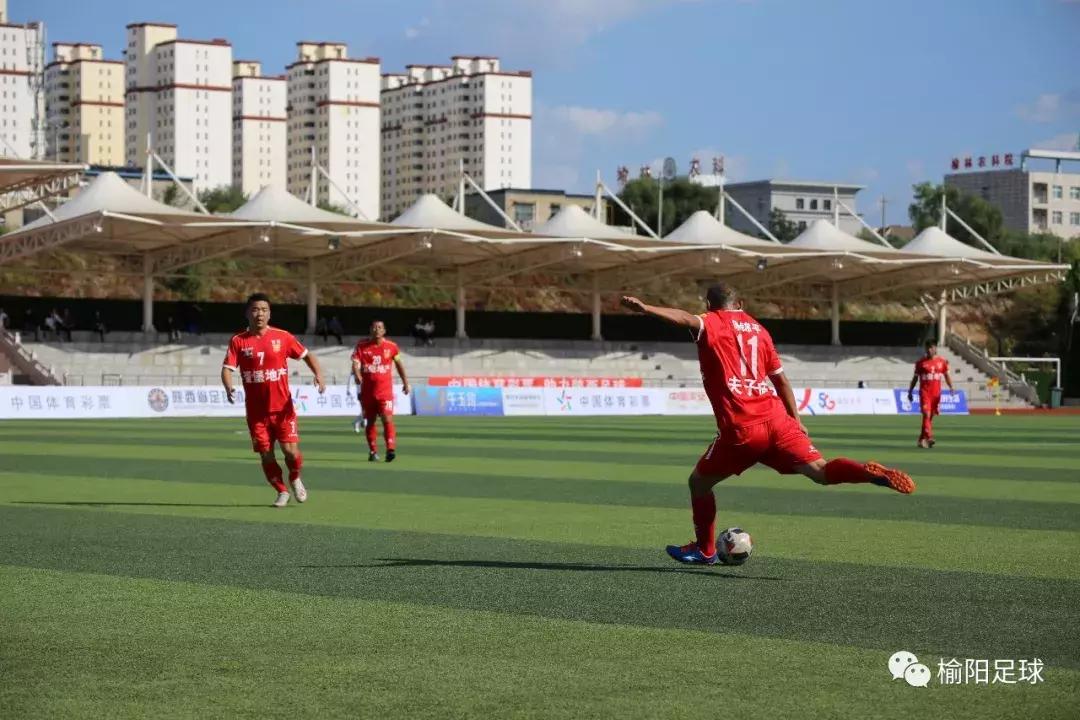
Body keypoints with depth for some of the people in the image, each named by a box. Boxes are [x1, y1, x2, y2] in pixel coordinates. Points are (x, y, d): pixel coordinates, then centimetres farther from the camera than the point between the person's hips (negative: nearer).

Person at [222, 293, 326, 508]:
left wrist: (318, 375, -11)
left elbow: (307, 355, 7)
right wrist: (229, 387, -27)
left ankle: (295, 479, 23)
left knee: (290, 450, -8)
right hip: (256, 411, 1)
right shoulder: (238, 341, -1)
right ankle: (281, 491, 23)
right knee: (266, 455, 1)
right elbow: (227, 368, -6)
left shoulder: (282, 337, -1)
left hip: (282, 407, -1)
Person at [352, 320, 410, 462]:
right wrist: (357, 376, -34)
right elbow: (356, 363, -13)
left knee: (387, 419, -16)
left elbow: (399, 364, 16)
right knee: (370, 421, 10)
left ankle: (391, 449, -20)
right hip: (367, 390, 1)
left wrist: (405, 382, 19)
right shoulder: (362, 346, -2)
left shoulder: (391, 346, 1)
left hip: (385, 390, -1)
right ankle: (372, 451, 22)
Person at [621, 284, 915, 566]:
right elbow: (780, 379, 24)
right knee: (820, 470, -5)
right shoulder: (758, 329, 21)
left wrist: (645, 308, -34)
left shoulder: (711, 324, 4)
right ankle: (873, 473, -31)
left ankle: (704, 550, 25)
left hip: (740, 429, -4)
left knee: (699, 482, 16)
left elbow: (687, 319, -20)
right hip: (776, 418, 5)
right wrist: (796, 420, 31)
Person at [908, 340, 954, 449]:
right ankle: (929, 438, -24)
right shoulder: (921, 362, 1)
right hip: (924, 392, -3)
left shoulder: (942, 361, 6)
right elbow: (915, 377, 7)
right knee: (926, 414, -17)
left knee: (931, 416, 9)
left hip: (936, 392, 3)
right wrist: (910, 392, 6)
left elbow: (946, 375, 10)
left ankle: (922, 439, 21)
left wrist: (951, 387, -6)